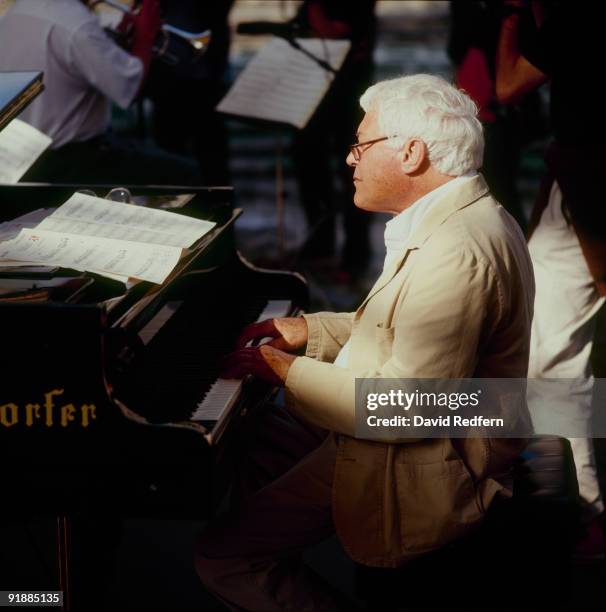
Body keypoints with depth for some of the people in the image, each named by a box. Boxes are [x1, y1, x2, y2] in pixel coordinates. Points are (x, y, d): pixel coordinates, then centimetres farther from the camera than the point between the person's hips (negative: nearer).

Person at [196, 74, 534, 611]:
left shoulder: (455, 254, -29)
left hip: (423, 471, -11)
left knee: (223, 557, -12)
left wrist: (285, 370, -19)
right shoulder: (459, 216, 6)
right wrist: (306, 330, 7)